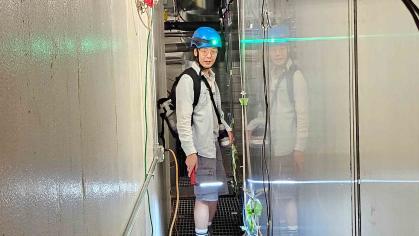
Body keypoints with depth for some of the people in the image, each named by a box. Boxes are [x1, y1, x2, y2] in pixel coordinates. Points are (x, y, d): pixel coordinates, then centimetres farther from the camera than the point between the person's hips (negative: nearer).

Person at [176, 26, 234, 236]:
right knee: (206, 195, -4)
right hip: (199, 147, -9)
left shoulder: (210, 76, 12)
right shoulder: (188, 79, -16)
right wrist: (190, 152, -23)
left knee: (215, 192, 16)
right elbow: (183, 120, -20)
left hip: (213, 143, 9)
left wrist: (227, 128, 20)